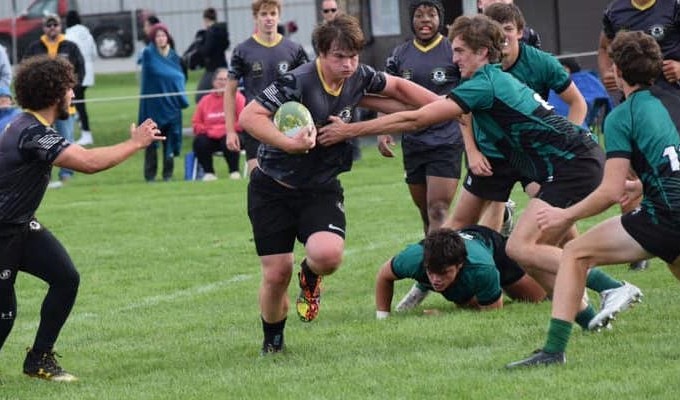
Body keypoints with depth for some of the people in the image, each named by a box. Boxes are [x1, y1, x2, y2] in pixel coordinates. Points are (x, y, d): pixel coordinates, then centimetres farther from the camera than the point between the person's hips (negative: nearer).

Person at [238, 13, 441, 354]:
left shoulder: (358, 77, -5)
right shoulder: (299, 82, -23)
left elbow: (397, 87, 16)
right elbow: (248, 117, -27)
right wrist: (290, 144, -37)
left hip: (321, 188, 3)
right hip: (273, 187, -3)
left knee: (328, 254, -26)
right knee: (276, 273, -4)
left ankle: (311, 277, 12)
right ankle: (272, 340, 25)